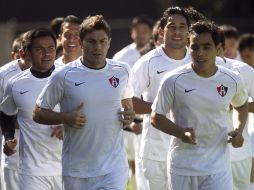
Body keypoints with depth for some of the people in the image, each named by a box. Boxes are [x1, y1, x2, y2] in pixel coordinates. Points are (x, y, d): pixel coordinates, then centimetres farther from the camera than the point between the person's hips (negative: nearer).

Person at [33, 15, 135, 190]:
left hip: (113, 167, 1)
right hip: (76, 168, -1)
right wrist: (65, 117, -17)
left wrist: (129, 114, -1)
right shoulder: (64, 77, -5)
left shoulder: (122, 72, 4)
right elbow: (38, 113, 1)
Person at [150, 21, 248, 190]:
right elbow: (156, 117, 0)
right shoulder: (173, 81, -8)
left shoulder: (232, 80, -1)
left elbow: (242, 105, 20)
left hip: (218, 168, 0)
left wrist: (239, 130, 1)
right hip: (182, 168, 0)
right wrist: (181, 132, -18)